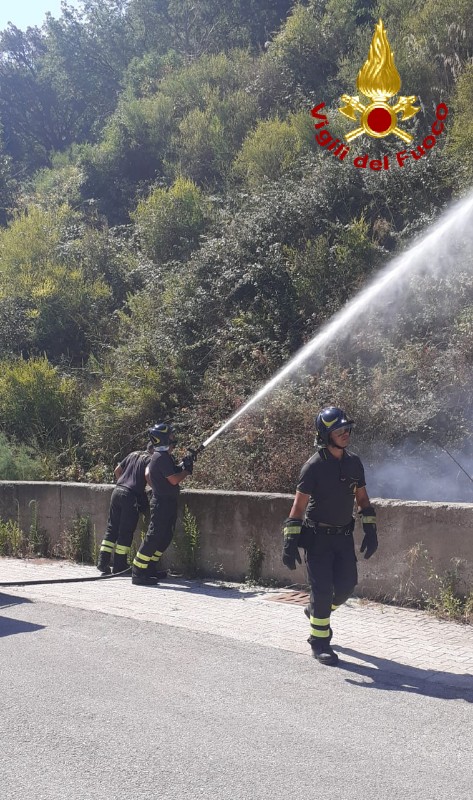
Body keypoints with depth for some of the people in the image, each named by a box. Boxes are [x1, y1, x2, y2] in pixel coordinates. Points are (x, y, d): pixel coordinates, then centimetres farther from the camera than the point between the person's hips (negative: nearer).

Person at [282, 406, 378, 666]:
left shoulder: (353, 463, 3)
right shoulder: (314, 466, -15)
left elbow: (362, 500, 14)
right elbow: (298, 505, -14)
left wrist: (370, 532, 8)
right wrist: (290, 542, -19)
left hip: (344, 535, 6)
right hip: (318, 536, -5)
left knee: (346, 583, 5)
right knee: (322, 588, -6)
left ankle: (317, 612, 34)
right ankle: (319, 643, 7)